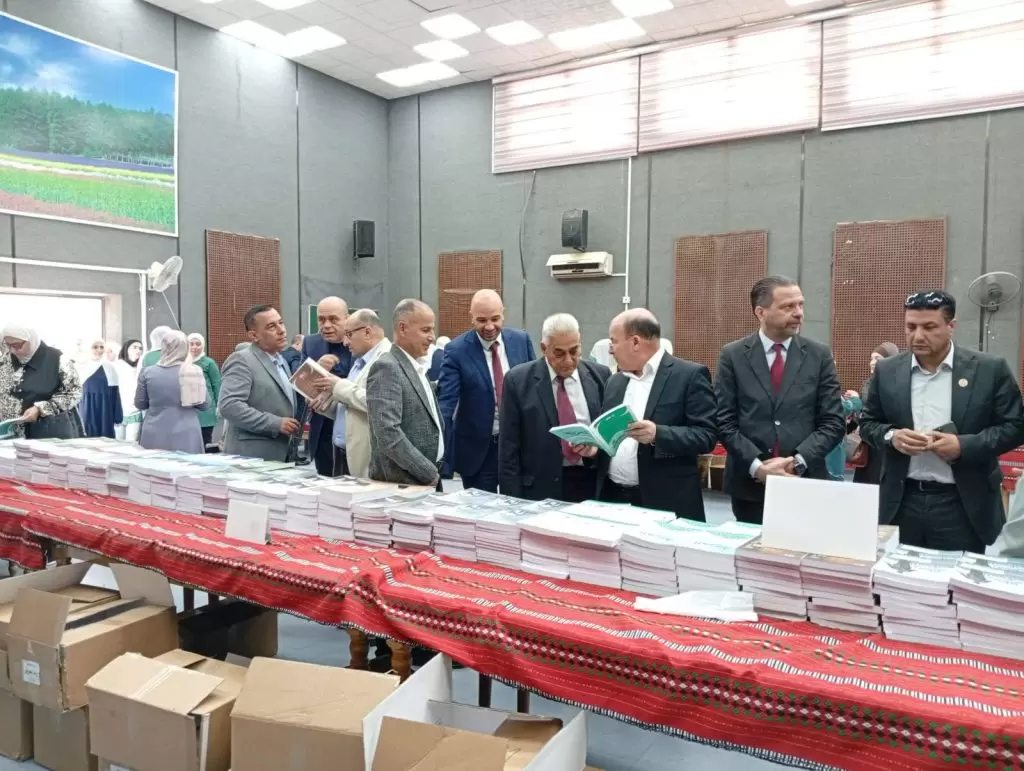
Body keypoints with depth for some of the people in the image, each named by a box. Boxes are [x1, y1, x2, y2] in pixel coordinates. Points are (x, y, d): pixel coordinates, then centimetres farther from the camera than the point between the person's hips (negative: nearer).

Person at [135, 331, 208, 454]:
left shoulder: (148, 372, -2)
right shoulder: (194, 371, -5)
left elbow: (140, 404, 10)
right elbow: (204, 404, 4)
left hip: (155, 438, 1)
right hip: (186, 438, -1)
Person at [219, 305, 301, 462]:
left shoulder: (281, 361, 16)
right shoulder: (241, 360, -10)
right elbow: (229, 406, -22)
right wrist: (276, 423, -22)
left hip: (282, 456, 8)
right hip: (253, 458, -8)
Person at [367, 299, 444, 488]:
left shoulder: (416, 368, 14)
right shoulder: (386, 368, -15)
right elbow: (387, 433, -23)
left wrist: (433, 471, 11)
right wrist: (428, 472, -18)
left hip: (426, 481, 8)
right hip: (401, 484, -8)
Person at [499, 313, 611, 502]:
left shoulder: (600, 375, 2)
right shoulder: (519, 380, -5)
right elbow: (509, 446, -4)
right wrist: (514, 501, -8)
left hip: (594, 485, 2)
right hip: (540, 490, -2)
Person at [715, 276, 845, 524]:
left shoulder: (819, 356, 3)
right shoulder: (733, 356, 0)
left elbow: (833, 422, 1)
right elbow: (725, 422, -3)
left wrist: (797, 462, -12)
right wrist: (756, 465, -14)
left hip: (806, 482, 1)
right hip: (749, 486, 0)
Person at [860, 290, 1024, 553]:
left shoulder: (990, 370, -3)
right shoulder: (887, 371, 3)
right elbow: (868, 423, 10)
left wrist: (964, 445, -16)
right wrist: (891, 436, -12)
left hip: (963, 505, -2)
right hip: (902, 503, 2)